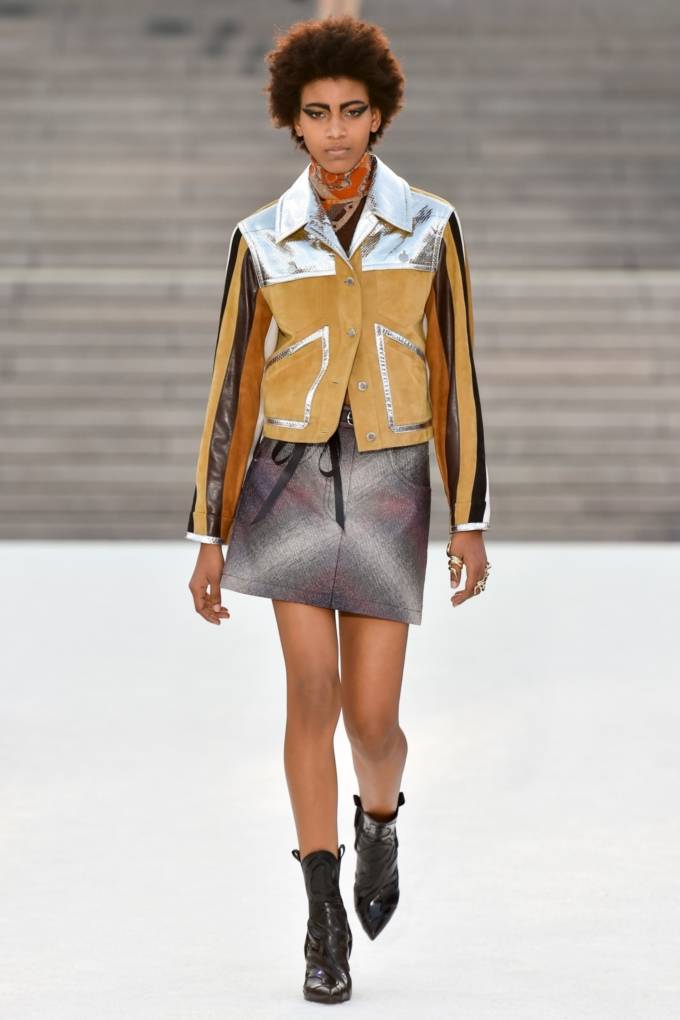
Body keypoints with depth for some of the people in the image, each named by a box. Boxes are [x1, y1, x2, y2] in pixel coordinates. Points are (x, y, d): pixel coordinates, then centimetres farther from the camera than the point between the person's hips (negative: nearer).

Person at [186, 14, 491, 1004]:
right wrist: (210, 538, 1)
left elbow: (455, 379, 2)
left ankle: (379, 819, 36)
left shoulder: (430, 227, 0)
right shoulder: (263, 241, 0)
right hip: (290, 478, 0)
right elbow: (233, 391, 2)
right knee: (314, 690, -11)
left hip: (389, 486, 0)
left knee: (372, 717, -1)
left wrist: (471, 522, -1)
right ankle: (325, 921, 1)